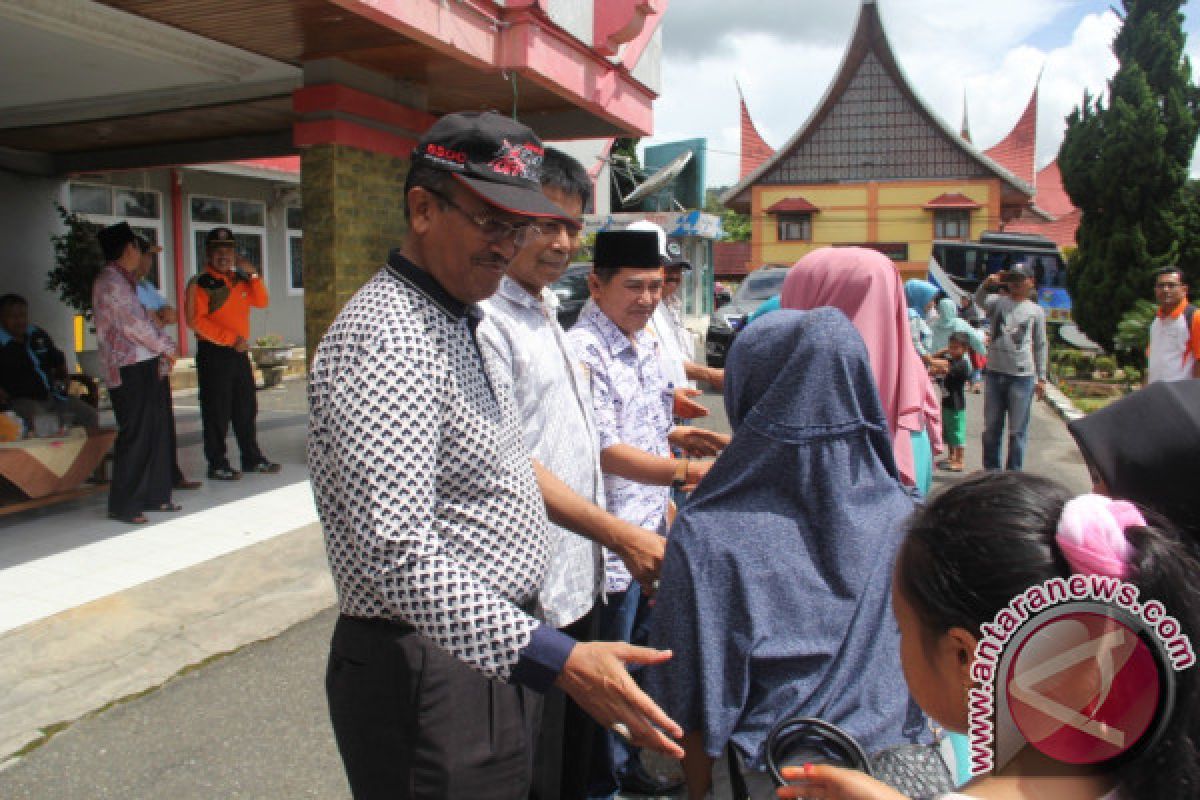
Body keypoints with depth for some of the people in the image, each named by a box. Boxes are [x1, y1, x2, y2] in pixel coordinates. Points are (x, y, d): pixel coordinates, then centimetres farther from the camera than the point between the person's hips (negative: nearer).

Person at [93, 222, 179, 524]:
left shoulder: (126, 280, 19)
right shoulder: (110, 281, -11)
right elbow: (131, 325, -16)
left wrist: (164, 346, 4)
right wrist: (165, 347, -4)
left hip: (146, 366, 9)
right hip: (128, 369, -9)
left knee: (157, 431, 11)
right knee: (135, 435, -6)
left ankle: (154, 496, 20)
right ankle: (124, 505, 2)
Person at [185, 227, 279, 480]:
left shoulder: (240, 279, 14)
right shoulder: (200, 283, -7)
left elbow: (261, 302, 11)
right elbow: (195, 320, -15)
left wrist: (253, 275, -2)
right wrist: (231, 338, -18)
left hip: (239, 352, 7)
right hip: (213, 353, -7)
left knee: (246, 408, 13)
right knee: (217, 412, -1)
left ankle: (252, 458, 23)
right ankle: (217, 465, 7)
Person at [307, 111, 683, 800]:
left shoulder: (457, 325, 11)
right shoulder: (386, 337, -22)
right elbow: (397, 554, -30)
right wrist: (557, 660, -34)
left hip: (497, 652, 10)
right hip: (430, 672, -10)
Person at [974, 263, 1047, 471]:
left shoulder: (1036, 311, 9)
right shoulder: (997, 302, 8)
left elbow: (1040, 346, 10)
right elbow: (979, 300, -14)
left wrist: (1041, 378, 7)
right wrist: (987, 284, -32)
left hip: (1022, 376, -1)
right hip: (994, 373, 1)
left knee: (1017, 430, 3)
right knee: (991, 428, 9)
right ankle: (991, 471, 22)